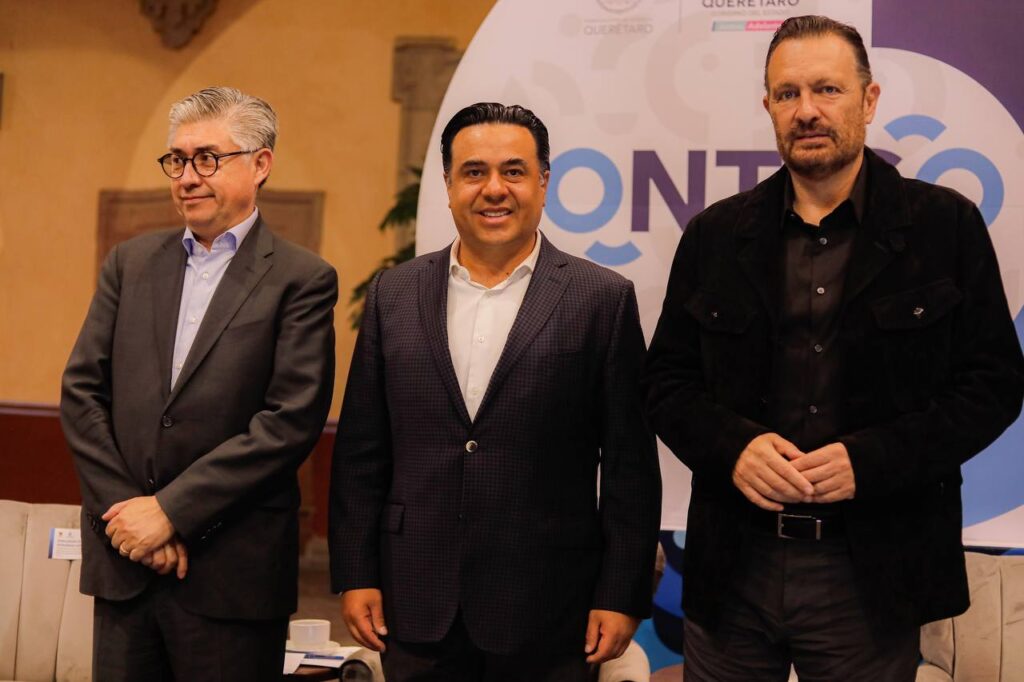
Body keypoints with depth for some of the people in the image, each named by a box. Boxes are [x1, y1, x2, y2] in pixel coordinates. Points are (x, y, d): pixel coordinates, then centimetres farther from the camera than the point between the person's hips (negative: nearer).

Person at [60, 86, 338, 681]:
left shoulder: (301, 280, -5)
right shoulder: (131, 263, 10)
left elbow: (292, 420, -13)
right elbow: (82, 391, 5)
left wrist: (172, 510, -14)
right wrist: (125, 511, -7)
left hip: (231, 573, -4)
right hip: (124, 563, 4)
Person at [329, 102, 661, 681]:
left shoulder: (602, 299, -3)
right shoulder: (394, 295, 6)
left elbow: (630, 464, -3)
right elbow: (361, 452, 8)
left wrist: (621, 597, -5)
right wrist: (356, 575, 4)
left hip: (546, 617, -2)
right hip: (417, 609, 2)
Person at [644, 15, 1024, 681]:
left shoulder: (947, 225, -1)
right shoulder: (716, 235, 6)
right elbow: (668, 378, 8)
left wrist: (870, 459, -16)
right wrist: (732, 445, -13)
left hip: (870, 575, -2)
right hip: (733, 569, 2)